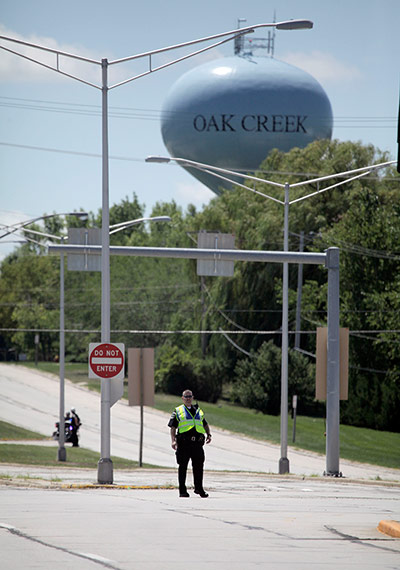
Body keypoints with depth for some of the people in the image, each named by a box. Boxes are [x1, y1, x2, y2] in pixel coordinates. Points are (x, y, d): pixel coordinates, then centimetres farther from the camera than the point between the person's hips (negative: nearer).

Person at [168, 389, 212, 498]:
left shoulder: (198, 411, 20)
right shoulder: (178, 411, 9)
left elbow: (205, 424, 29)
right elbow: (172, 427, 3)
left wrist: (208, 435, 11)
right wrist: (173, 440, -10)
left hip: (197, 443, 3)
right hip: (183, 443, -3)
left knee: (199, 466, 1)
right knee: (182, 466, 0)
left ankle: (199, 488, 11)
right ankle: (182, 490, 4)